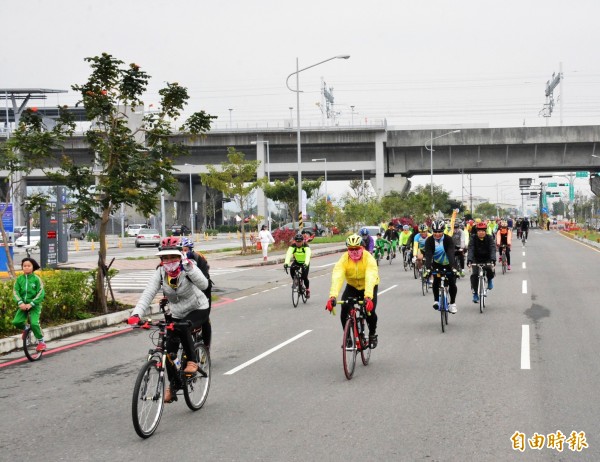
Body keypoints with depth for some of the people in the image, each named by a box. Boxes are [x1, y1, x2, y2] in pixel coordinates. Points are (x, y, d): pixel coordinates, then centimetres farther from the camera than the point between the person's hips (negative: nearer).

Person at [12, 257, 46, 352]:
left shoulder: (36, 279, -8)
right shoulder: (19, 279, 1)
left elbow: (41, 293, -12)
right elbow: (15, 292, -3)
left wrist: (31, 304, -19)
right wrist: (20, 303, -19)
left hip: (34, 305, -3)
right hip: (23, 305, 4)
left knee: (34, 323, -21)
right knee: (16, 322, -13)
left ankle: (41, 342, -1)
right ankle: (25, 329, 22)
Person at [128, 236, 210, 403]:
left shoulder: (187, 268, -23)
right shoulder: (160, 273, -15)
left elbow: (203, 285, -39)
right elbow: (148, 294, -25)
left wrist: (189, 268, -51)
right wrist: (136, 314, -40)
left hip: (198, 310, -4)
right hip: (176, 314, 4)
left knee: (182, 328, -35)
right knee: (170, 351, -2)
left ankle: (192, 361, -12)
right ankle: (172, 386, 19)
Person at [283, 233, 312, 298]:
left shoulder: (306, 246, -27)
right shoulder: (293, 246, -22)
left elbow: (308, 255, -43)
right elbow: (288, 254, -35)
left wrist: (306, 264, -60)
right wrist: (286, 263, -53)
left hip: (305, 262, -2)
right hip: (297, 261, 2)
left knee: (304, 277, -17)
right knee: (291, 269, -29)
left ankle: (307, 290, 8)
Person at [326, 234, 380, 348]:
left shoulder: (369, 258, -30)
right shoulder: (344, 259, -25)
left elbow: (370, 278, -43)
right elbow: (337, 277, -38)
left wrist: (368, 297, -58)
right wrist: (333, 296, -53)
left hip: (369, 287, -2)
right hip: (352, 286, 2)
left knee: (370, 310, -21)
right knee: (344, 310, -20)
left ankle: (372, 334, 11)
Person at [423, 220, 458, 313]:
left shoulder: (448, 239, -24)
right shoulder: (429, 241, -20)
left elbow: (451, 253, -34)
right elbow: (428, 255, -29)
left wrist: (453, 267, -48)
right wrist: (428, 268, -43)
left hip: (448, 264, -1)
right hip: (437, 264, 1)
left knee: (452, 283, -10)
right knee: (436, 282, -19)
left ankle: (452, 303, 8)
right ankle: (436, 301, 0)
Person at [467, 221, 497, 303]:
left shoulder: (489, 238, -11)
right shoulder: (473, 239, -11)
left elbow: (492, 249, -23)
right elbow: (471, 250, -23)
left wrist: (493, 260, -40)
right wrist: (469, 260, -40)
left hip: (487, 259, 0)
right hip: (476, 260, 1)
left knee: (490, 270, -28)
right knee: (474, 274, -17)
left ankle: (490, 280, 8)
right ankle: (475, 293, -3)